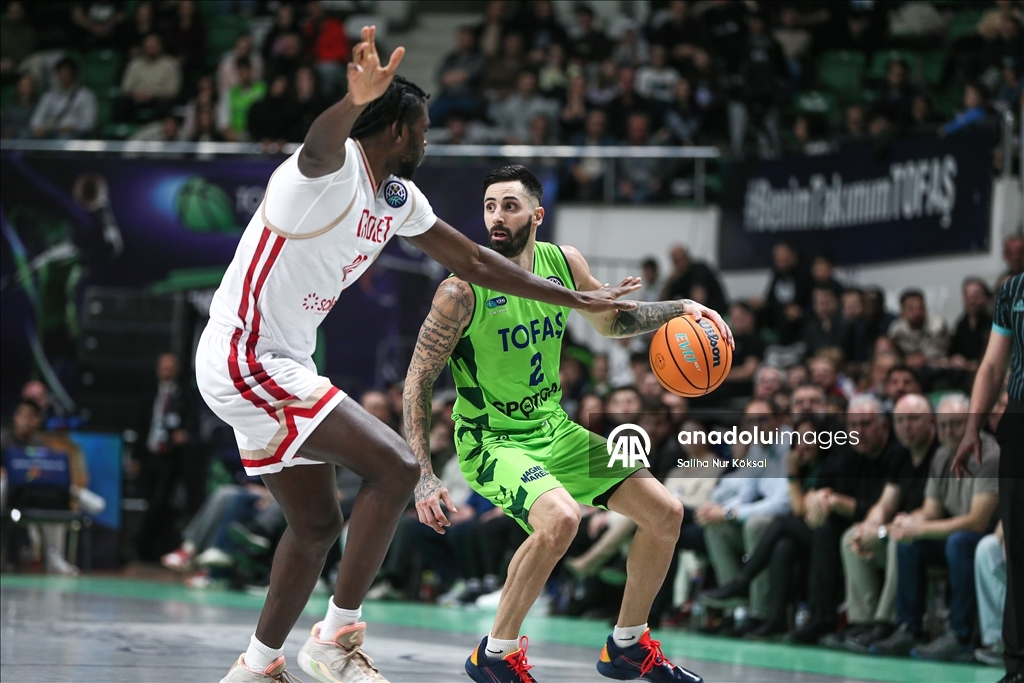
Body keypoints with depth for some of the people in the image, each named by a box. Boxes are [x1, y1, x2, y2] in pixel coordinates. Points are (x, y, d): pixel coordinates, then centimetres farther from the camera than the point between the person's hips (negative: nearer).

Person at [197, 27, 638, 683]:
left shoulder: (398, 199, 11)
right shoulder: (334, 170, -18)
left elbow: (475, 262, 21)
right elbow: (321, 145, -45)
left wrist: (577, 300, 22)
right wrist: (356, 101, -69)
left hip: (272, 369, 10)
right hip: (245, 361, -10)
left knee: (318, 525, 16)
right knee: (396, 467, -16)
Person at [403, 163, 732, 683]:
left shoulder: (565, 263, -3)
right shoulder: (464, 289, -21)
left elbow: (610, 320, 17)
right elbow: (418, 380, -17)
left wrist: (678, 309, 1)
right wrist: (423, 478, -23)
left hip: (554, 430, 7)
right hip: (492, 441, -7)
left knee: (665, 513, 4)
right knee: (560, 517, -35)